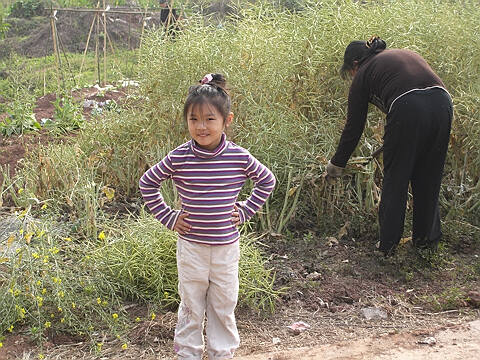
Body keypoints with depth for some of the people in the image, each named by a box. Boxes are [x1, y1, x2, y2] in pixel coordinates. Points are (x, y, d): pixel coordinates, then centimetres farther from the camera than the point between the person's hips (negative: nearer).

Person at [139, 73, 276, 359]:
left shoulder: (239, 157, -9)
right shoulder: (179, 158, -11)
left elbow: (267, 181, 8)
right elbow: (147, 183, 3)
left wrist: (245, 211, 1)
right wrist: (168, 217, -1)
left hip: (227, 246, 1)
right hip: (191, 246, -1)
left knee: (224, 308, 14)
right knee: (191, 308, 12)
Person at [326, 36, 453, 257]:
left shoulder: (364, 73, 17)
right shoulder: (404, 54, 33)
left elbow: (354, 127, 20)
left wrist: (336, 164, 31)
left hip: (409, 110, -6)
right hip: (442, 104, 6)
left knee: (395, 180, 11)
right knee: (429, 178, 20)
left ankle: (388, 244, 18)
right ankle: (427, 238, 32)